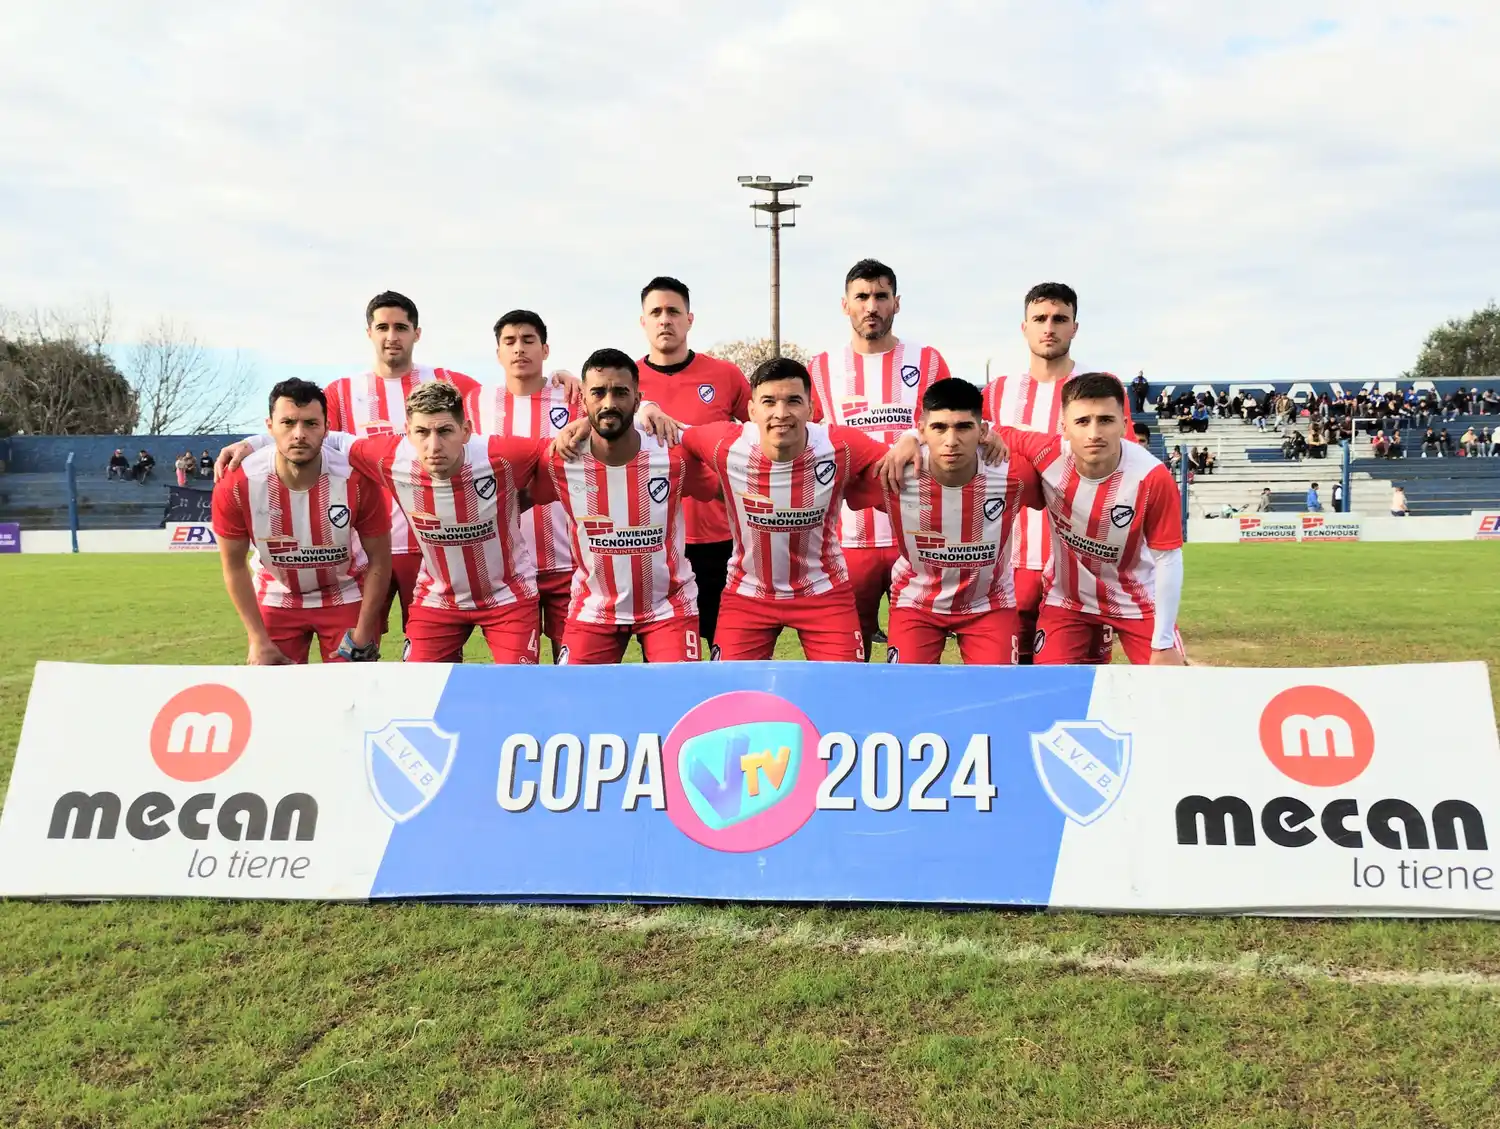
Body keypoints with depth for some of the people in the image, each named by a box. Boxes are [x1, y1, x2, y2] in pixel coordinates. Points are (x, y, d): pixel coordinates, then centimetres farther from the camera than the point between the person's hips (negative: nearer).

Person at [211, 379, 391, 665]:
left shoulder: (357, 480, -25)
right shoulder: (236, 485, -22)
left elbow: (379, 559, -12)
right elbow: (234, 565, -8)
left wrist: (363, 635, -12)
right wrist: (259, 640, -9)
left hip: (346, 597, -1)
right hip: (276, 600, 1)